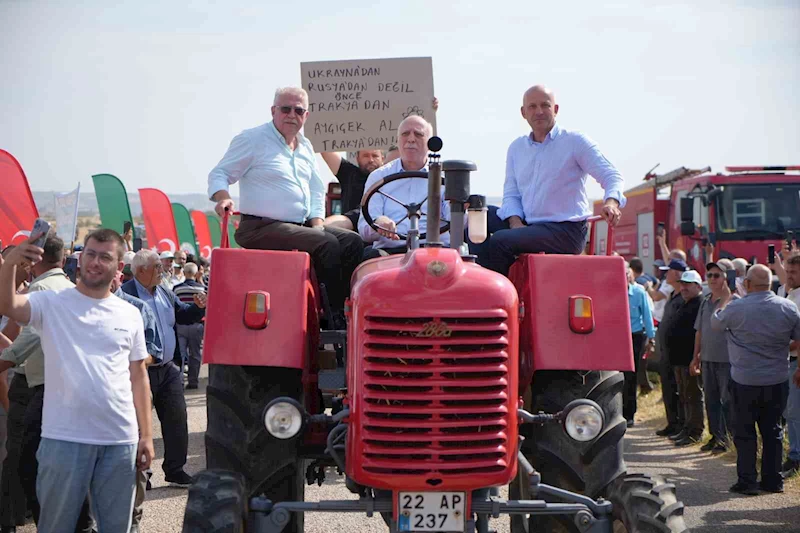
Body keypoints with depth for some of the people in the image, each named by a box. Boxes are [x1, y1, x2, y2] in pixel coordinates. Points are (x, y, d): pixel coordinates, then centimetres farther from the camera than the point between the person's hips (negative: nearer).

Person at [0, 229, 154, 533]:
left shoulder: (130, 314, 9)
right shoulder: (51, 303, -1)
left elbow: (138, 376, 12)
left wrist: (146, 435, 8)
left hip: (121, 440, 3)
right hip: (64, 438, -3)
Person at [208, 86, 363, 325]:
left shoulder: (305, 147, 19)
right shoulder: (252, 139, -3)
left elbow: (316, 191, 22)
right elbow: (219, 174, -4)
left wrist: (317, 224, 5)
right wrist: (223, 197, -26)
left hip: (301, 225, 8)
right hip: (262, 227, -8)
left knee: (352, 241, -9)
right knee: (327, 244, -26)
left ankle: (350, 310, -11)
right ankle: (337, 317, -20)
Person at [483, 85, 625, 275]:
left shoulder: (575, 141, -2)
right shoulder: (516, 148, 15)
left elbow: (612, 176, -8)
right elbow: (511, 194, 12)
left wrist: (612, 201, -31)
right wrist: (515, 222, -10)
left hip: (567, 230, -6)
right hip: (528, 228, 6)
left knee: (499, 241, -26)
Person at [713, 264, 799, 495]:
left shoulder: (735, 308, -14)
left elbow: (715, 323, 4)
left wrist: (724, 302, 22)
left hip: (745, 382, -3)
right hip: (778, 381, 3)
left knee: (745, 432, 6)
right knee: (772, 430, 13)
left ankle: (747, 481, 6)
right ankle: (773, 480, 17)